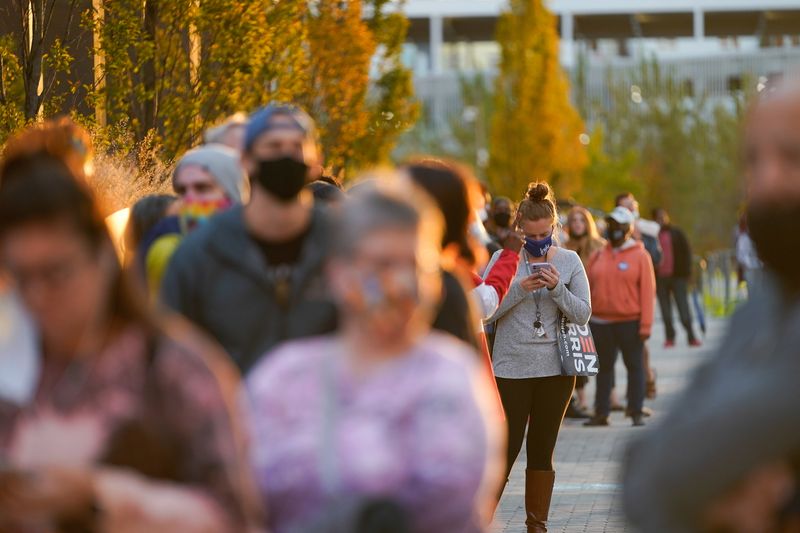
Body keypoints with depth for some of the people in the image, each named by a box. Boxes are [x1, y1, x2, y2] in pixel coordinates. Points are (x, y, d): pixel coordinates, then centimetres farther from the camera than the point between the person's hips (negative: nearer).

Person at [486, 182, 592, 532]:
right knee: (507, 448, -4)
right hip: (511, 368, -2)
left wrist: (557, 288, -16)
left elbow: (583, 314, 0)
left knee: (543, 449, 9)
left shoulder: (569, 261, 3)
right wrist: (519, 289, -18)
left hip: (555, 369, 2)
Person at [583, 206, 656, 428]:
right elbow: (588, 287, 11)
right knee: (604, 368, 9)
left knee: (634, 366, 3)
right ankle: (601, 413, 13)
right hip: (601, 322, 4)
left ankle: (636, 412, 7)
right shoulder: (600, 256, 10)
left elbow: (648, 291, -7)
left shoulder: (640, 256, -2)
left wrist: (646, 324, -13)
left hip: (630, 322, -4)